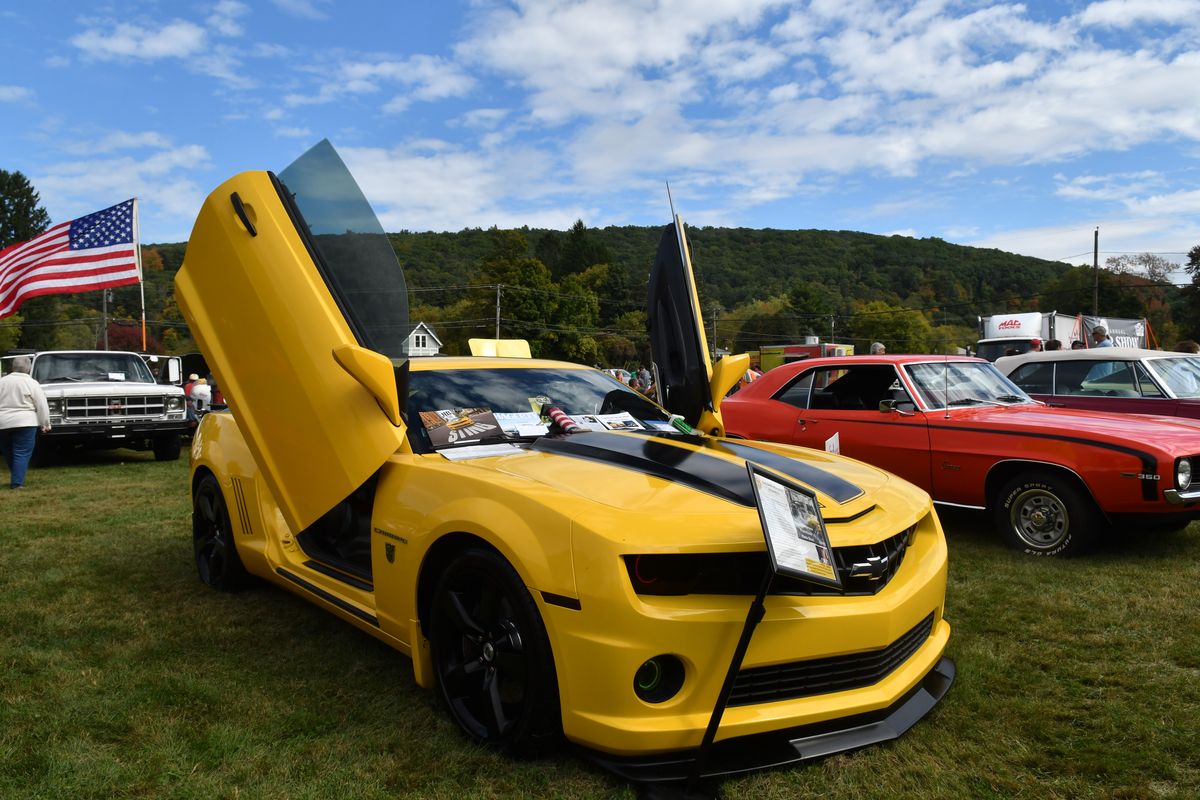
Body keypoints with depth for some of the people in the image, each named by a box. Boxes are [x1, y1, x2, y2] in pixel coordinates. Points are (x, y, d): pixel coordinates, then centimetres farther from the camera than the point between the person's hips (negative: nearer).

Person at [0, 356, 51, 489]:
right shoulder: (32, 383, -2)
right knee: (22, 454, -2)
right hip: (24, 423, -4)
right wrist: (45, 424, 3)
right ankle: (17, 483, -9)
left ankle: (15, 479, 24)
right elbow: (42, 406, -3)